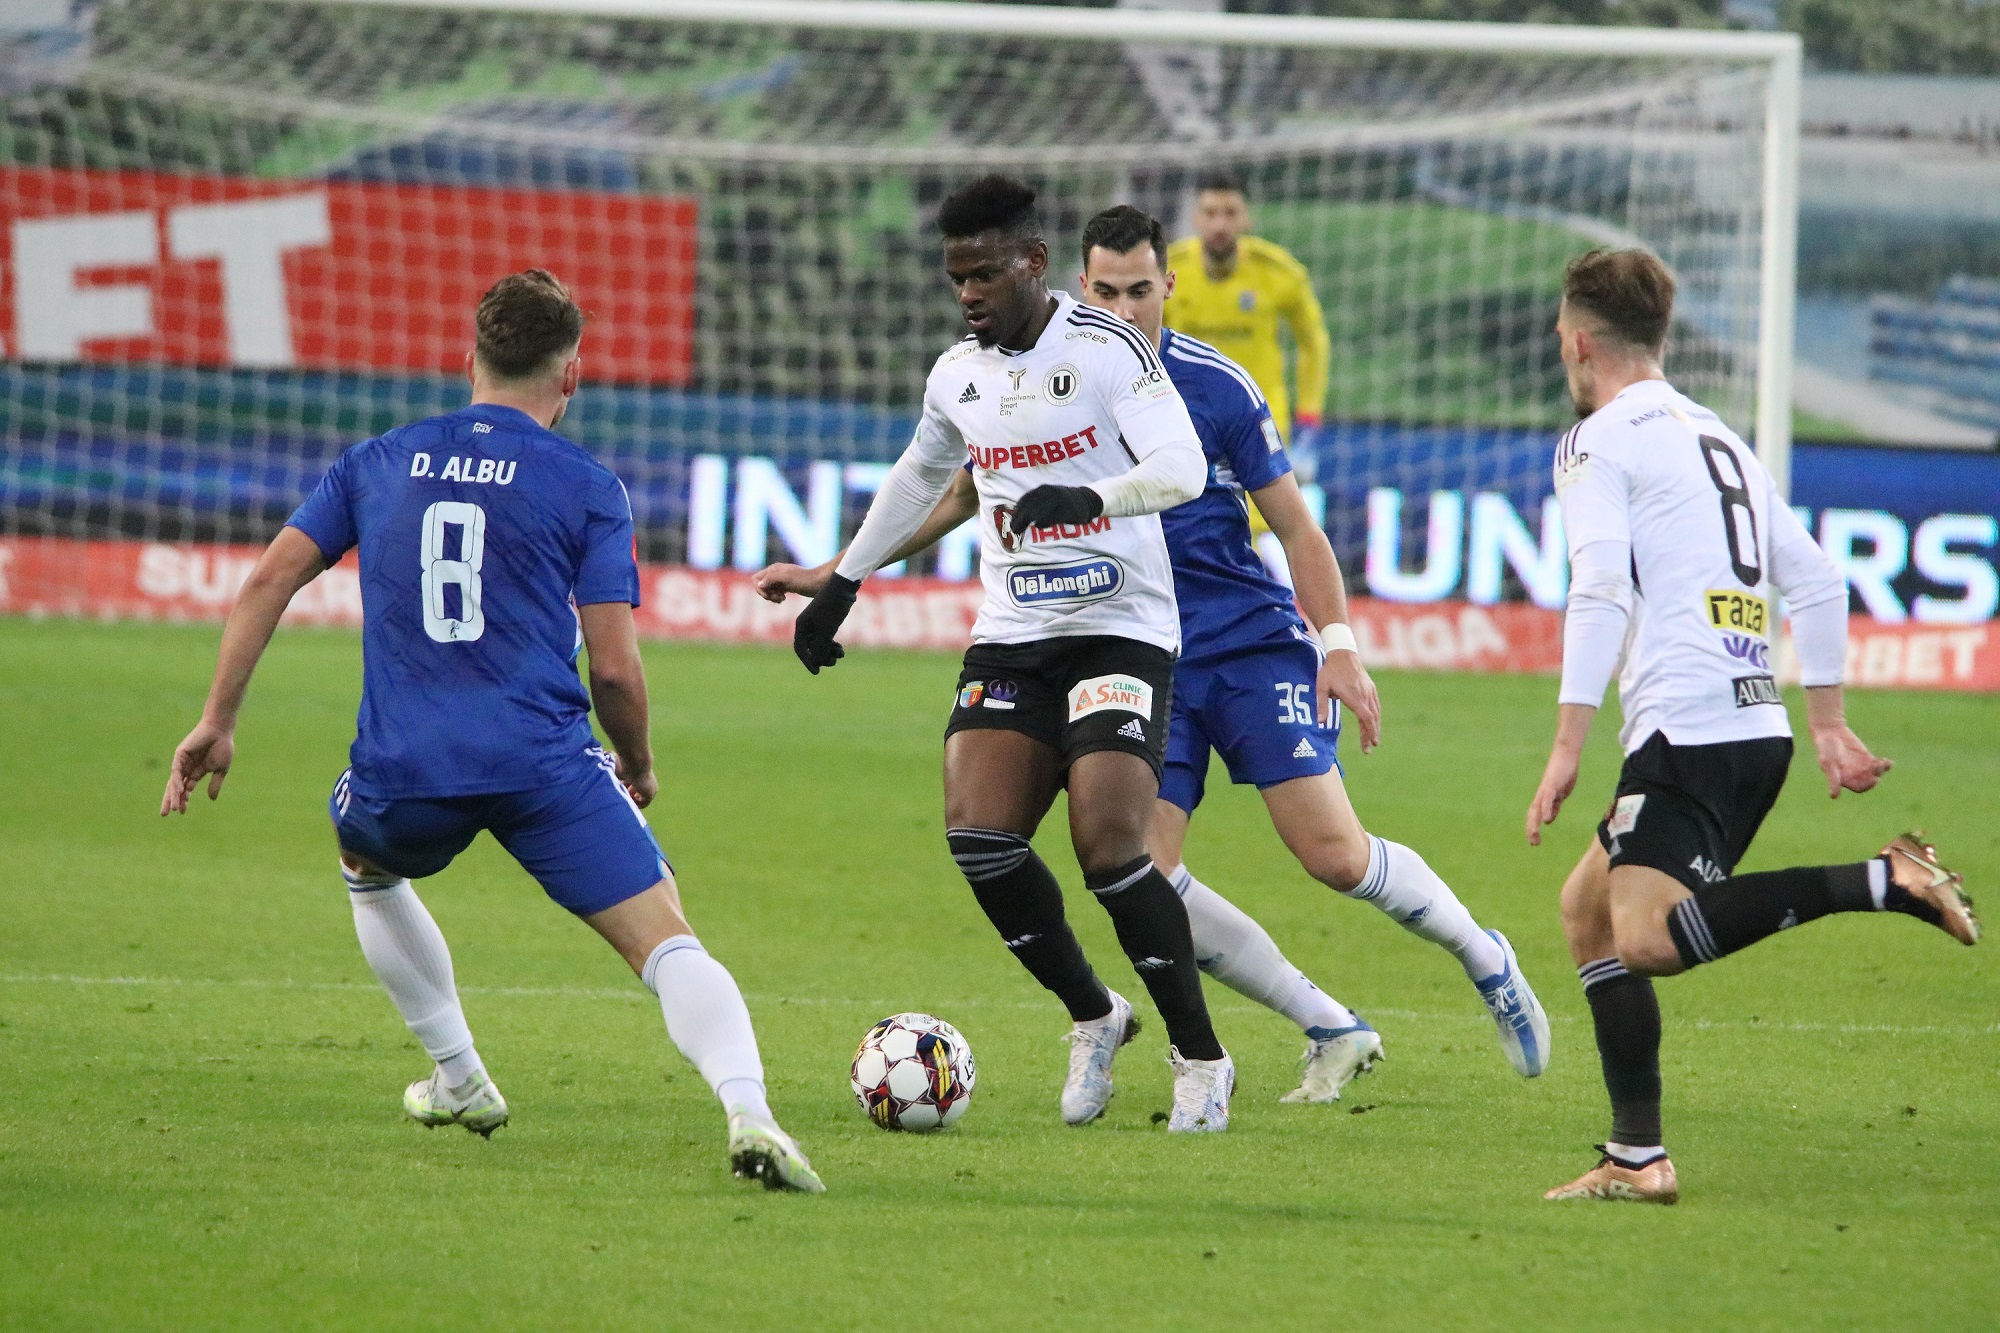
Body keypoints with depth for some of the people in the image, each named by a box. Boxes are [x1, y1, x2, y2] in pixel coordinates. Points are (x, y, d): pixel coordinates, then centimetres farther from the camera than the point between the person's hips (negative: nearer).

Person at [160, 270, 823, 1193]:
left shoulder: (377, 463, 15)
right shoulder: (587, 488, 5)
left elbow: (270, 578, 9)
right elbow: (613, 667, 0)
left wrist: (217, 722, 14)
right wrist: (638, 766, 18)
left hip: (403, 771, 3)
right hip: (545, 765, -3)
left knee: (366, 867, 36)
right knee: (669, 948, -6)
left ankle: (460, 1080, 37)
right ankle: (747, 1111, -32)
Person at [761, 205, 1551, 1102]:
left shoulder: (1217, 386, -5)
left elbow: (1298, 529, 0)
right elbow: (958, 495, 14)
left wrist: (1338, 646, -12)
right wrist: (832, 575, 11)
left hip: (1254, 647, -3)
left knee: (1335, 856, -13)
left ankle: (1486, 960, 14)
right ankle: (1333, 1034, 2)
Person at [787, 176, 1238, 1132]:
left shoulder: (1107, 351, -10)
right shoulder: (957, 374, 10)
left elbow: (1180, 470, -20)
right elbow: (918, 479, 29)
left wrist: (1085, 498, -37)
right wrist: (842, 584, 32)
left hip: (1118, 629, -5)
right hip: (1009, 637, 6)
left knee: (1109, 848, -18)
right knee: (977, 835, -13)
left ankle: (1200, 1055, -1)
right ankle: (1091, 1016, 9)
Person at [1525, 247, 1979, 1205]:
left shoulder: (1599, 441, 1)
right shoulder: (1719, 437, 25)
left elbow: (1601, 593, -12)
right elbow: (1816, 581, 25)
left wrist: (1567, 747, -15)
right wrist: (1828, 724, 27)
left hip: (1687, 726, -9)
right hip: (1759, 723, 9)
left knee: (1648, 938, -21)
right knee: (1588, 907, 16)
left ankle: (1885, 882, -26)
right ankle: (1636, 1157, 9)